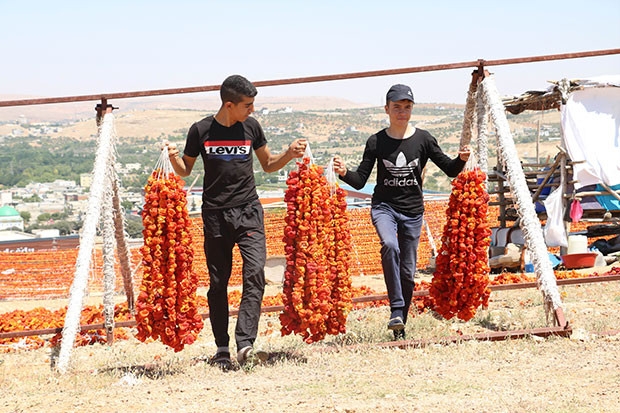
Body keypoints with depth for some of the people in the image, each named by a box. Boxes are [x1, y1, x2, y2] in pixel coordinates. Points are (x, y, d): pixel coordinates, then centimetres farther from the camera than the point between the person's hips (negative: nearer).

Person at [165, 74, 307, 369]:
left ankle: (245, 344, -20)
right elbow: (185, 170, 11)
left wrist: (289, 154, 0)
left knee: (255, 274, -16)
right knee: (218, 283, 4)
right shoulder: (201, 131, -2)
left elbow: (268, 165, 18)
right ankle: (222, 351, 12)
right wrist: (174, 158, -10)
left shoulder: (251, 127, 4)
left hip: (248, 211, 1)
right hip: (215, 214, -1)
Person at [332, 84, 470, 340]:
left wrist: (461, 160, -19)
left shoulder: (423, 139, -1)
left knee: (407, 271, 4)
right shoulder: (376, 142, -2)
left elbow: (450, 170, 3)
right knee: (389, 245, -32)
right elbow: (360, 181, 0)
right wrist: (344, 173, -20)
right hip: (383, 206, -1)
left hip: (412, 211, 2)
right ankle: (396, 309, -28)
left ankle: (400, 326, 19)